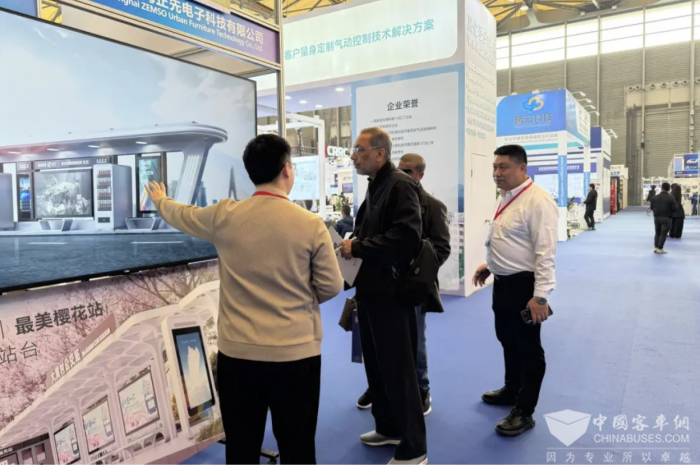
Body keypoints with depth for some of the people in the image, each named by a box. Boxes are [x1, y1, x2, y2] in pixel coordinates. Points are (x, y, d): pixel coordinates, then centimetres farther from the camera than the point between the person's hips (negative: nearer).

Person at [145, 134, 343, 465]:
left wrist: (160, 200, 39)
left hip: (237, 352, 2)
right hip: (296, 354, -2)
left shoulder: (224, 216, -4)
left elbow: (183, 215, 16)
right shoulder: (311, 225, -11)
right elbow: (331, 287, -5)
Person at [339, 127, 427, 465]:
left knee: (398, 370, 0)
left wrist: (358, 248, -21)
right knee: (376, 365, 19)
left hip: (391, 293, -10)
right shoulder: (375, 186, 15)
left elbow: (406, 237, -27)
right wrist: (353, 245, 3)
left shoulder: (400, 185, -15)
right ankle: (388, 428, 36)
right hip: (371, 290, 10)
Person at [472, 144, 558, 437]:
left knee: (528, 348, 6)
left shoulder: (537, 201, -20)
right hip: (502, 282, 10)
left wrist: (541, 295, -25)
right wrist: (489, 264, 21)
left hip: (524, 284, -9)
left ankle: (524, 412, 21)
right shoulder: (506, 197, 10)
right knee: (507, 340, 24)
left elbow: (545, 252, -23)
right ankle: (512, 390, 45)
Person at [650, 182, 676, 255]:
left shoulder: (655, 197, 0)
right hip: (666, 218, -4)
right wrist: (669, 210, 10)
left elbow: (651, 207, 4)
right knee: (663, 234, 2)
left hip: (657, 217, 4)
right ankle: (659, 249, 1)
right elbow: (674, 209, -11)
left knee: (657, 233, 16)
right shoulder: (671, 198, -10)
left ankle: (656, 247, 14)